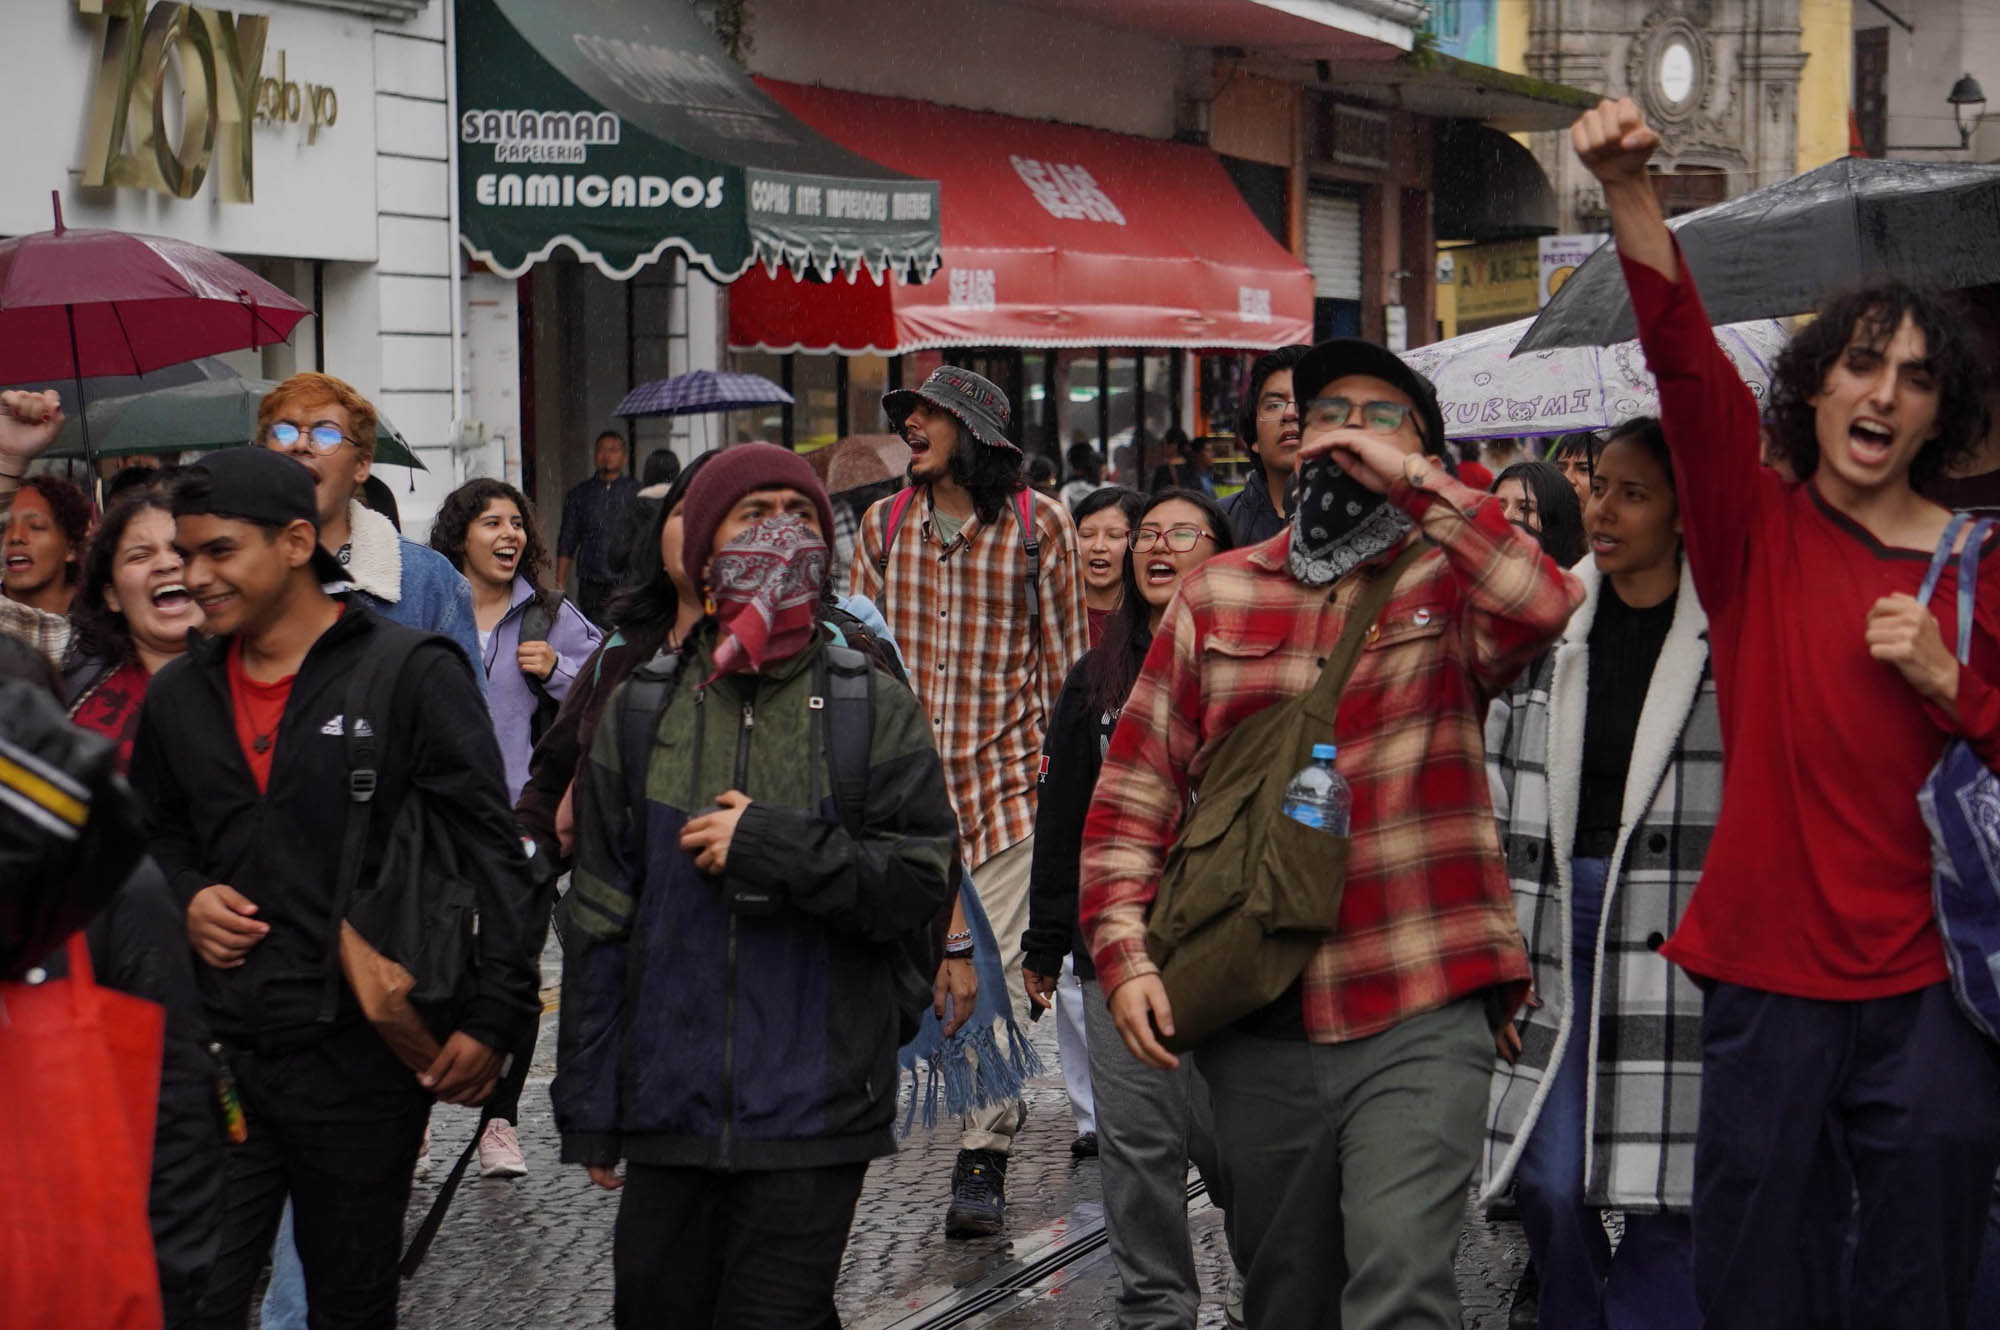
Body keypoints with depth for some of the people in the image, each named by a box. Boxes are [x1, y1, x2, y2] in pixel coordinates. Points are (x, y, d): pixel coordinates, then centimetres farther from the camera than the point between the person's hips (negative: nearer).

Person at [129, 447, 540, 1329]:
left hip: (363, 1057, -4)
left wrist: (494, 1016, -13)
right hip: (215, 1056, 4)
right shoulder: (179, 694, 10)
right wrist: (183, 897, 3)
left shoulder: (411, 674, -7)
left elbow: (492, 853, -8)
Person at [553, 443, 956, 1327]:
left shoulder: (874, 711, 3)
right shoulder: (643, 710, 8)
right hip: (668, 1106, 2)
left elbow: (920, 880, -5)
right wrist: (588, 1106, 7)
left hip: (813, 1114, -2)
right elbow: (599, 920, 9)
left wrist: (775, 846, -15)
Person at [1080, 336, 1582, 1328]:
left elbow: (1543, 605, -21)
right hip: (1258, 1028, 3)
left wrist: (1415, 480, -15)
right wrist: (1125, 955, -3)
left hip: (1420, 1021, -3)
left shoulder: (1447, 582, 4)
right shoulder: (1217, 594, 11)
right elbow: (1135, 790, 8)